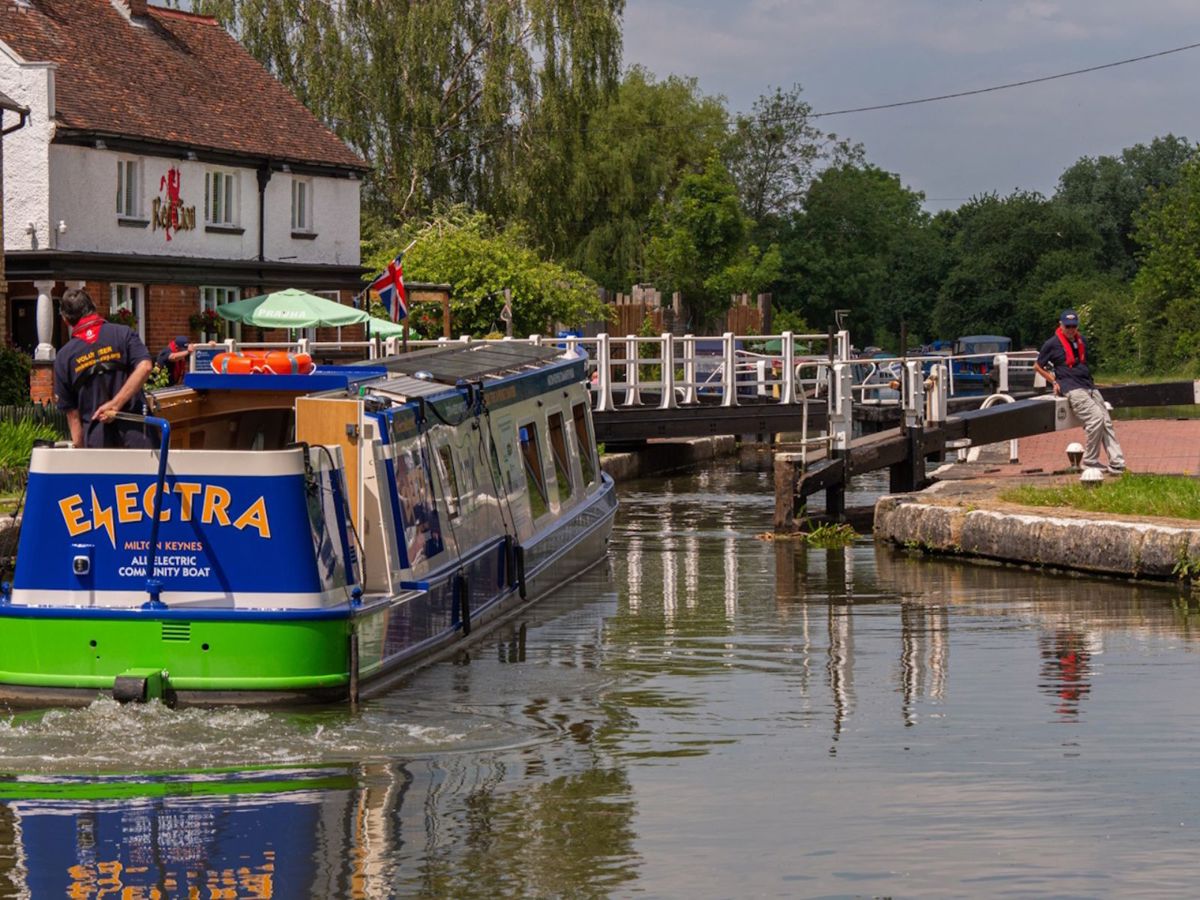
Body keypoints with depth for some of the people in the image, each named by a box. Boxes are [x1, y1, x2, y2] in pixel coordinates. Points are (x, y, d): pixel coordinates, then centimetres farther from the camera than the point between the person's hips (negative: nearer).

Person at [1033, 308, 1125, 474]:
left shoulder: (1081, 341, 17)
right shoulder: (1052, 344, -2)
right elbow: (1037, 367, 7)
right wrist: (1054, 381, 1)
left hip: (1089, 386, 7)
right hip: (1071, 389, -7)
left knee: (1107, 422, -3)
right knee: (1096, 418, -23)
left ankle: (1117, 463, -5)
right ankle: (1090, 461, -14)